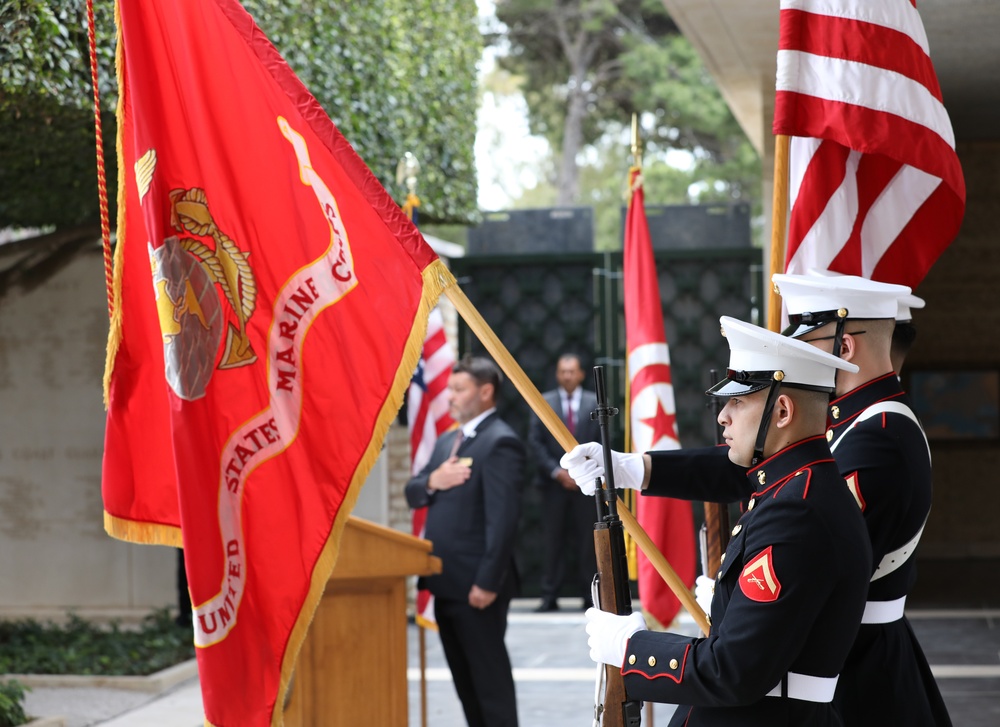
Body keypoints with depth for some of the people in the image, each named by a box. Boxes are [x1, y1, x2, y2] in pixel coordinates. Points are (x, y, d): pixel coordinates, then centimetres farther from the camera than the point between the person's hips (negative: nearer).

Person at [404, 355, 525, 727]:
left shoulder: (500, 442, -13)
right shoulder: (448, 440, 16)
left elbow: (502, 518, -20)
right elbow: (412, 494, 17)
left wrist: (488, 583, -23)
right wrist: (431, 482, -7)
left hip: (476, 585, -9)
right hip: (446, 583, 9)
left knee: (490, 678, -2)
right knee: (464, 679, 15)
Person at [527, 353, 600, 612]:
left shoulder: (595, 402, 6)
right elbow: (535, 442, 1)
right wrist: (557, 472, -8)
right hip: (554, 482, 0)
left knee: (587, 541, 1)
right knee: (553, 541, -1)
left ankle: (590, 596, 5)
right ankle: (549, 597, 1)